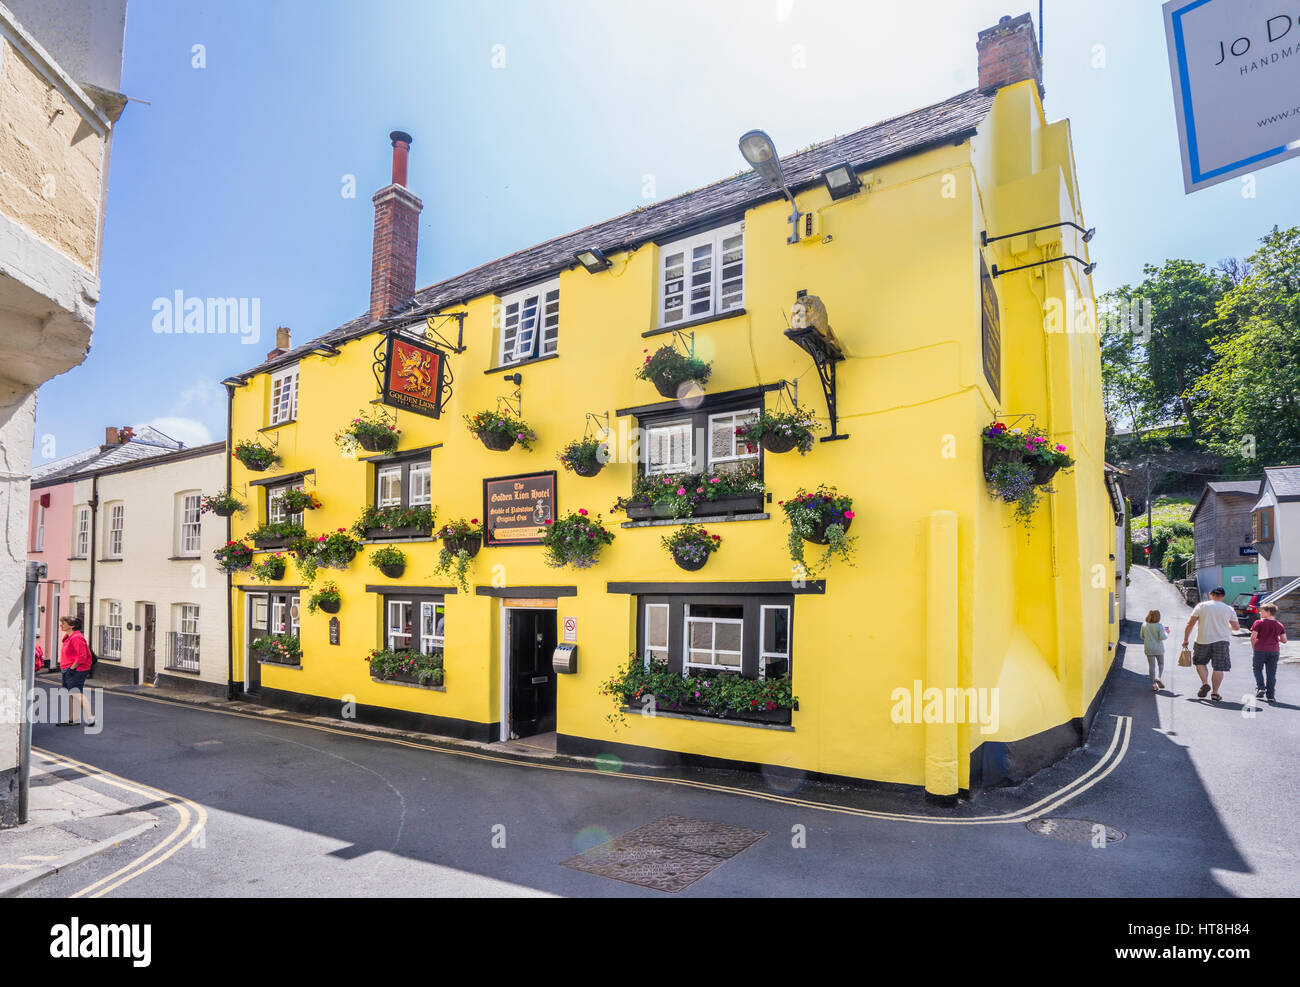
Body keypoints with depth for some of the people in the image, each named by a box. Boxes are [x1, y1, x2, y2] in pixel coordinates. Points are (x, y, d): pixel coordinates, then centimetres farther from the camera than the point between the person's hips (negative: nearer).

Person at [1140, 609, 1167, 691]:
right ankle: (1158, 678, -5)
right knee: (1161, 664, 18)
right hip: (1158, 649, -2)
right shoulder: (1159, 626, -14)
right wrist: (1166, 633, 2)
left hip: (1149, 649, 2)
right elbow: (1162, 637, -16)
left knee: (1152, 666, 8)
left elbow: (1142, 636, 5)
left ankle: (1153, 684, 8)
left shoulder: (1144, 625, -3)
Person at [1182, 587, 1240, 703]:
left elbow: (1190, 624, -3)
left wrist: (1185, 639, 4)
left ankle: (1205, 683, 0)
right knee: (1219, 668, 5)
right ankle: (1215, 693, 5)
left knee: (1200, 662, 18)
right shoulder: (1229, 609, 3)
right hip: (1221, 641, 1)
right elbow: (1237, 627, 13)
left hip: (1203, 640, -1)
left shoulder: (1201, 606, -1)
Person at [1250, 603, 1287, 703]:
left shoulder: (1259, 623, -7)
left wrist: (1254, 648, 4)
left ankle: (1261, 688, -2)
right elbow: (1284, 640, 4)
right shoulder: (1279, 625, 5)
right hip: (1274, 651, 3)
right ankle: (1270, 695, 8)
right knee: (1271, 673, 7)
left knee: (1258, 669, 14)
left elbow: (1252, 637, -11)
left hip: (1260, 650, -3)